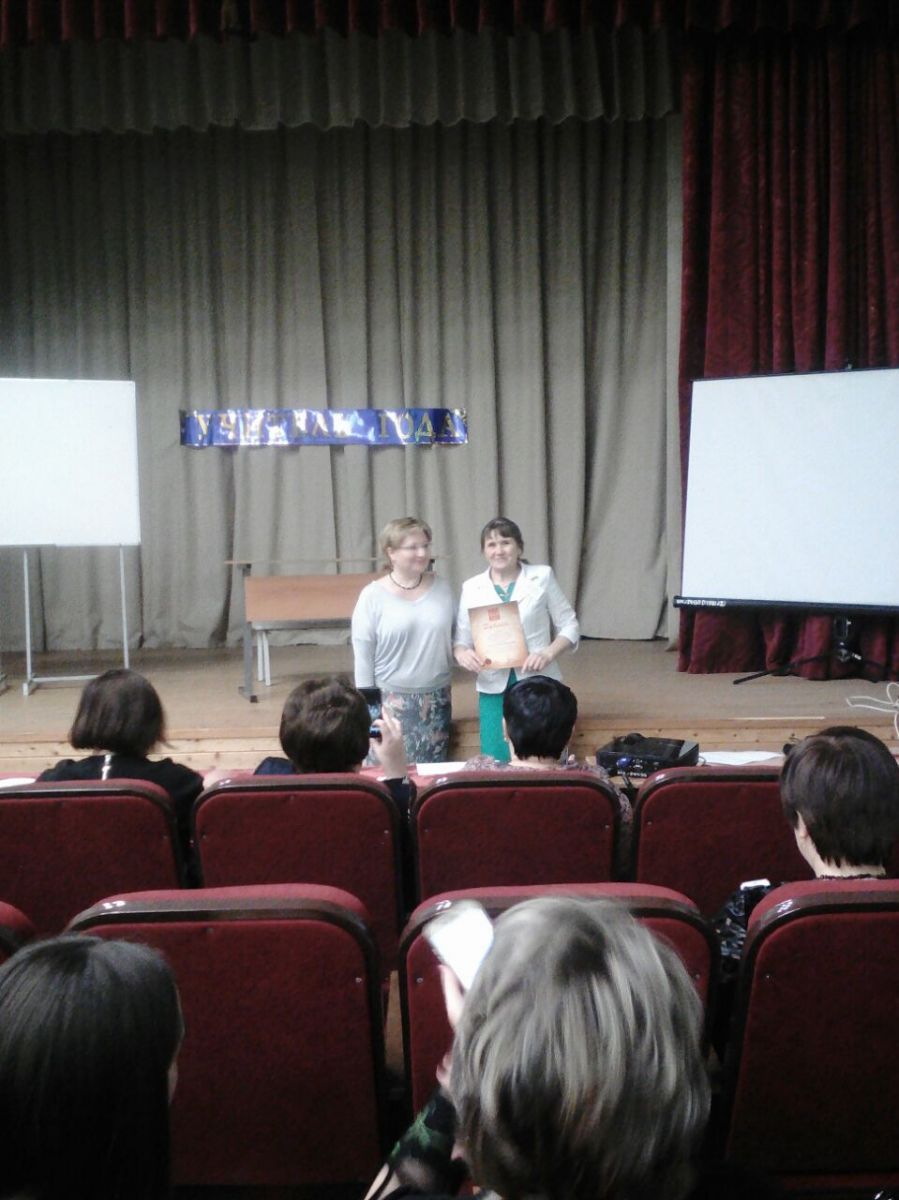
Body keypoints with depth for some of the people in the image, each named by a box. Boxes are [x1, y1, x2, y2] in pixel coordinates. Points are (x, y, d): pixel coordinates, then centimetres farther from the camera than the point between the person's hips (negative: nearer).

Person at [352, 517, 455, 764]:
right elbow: (362, 657, -4)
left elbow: (453, 638, 12)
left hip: (437, 699, 3)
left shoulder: (442, 588, 3)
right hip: (392, 700, -3)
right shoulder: (372, 596, -7)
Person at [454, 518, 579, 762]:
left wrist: (549, 653, -15)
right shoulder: (471, 587, 4)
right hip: (494, 689, 2)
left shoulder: (542, 577, 0)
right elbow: (461, 640, 6)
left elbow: (569, 626, 3)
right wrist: (462, 654, -16)